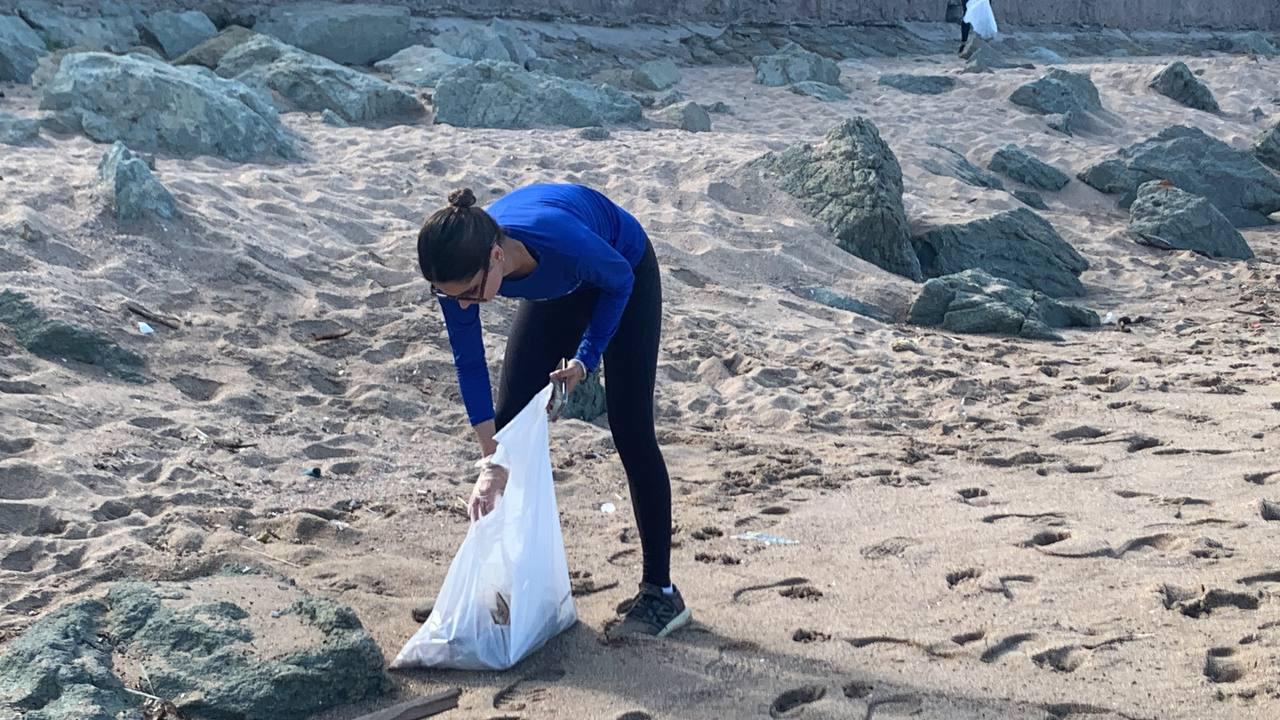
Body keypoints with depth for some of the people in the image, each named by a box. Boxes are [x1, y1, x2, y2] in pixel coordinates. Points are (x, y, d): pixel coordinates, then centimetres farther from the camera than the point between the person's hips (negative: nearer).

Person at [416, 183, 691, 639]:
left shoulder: (562, 240, -44)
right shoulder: (461, 268, -31)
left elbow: (619, 281, -21)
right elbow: (469, 364, -19)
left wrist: (586, 359, -23)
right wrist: (490, 463, -22)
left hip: (626, 271, -5)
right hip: (558, 285, 5)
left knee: (630, 430, -8)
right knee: (510, 423, 0)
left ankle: (660, 593, -1)